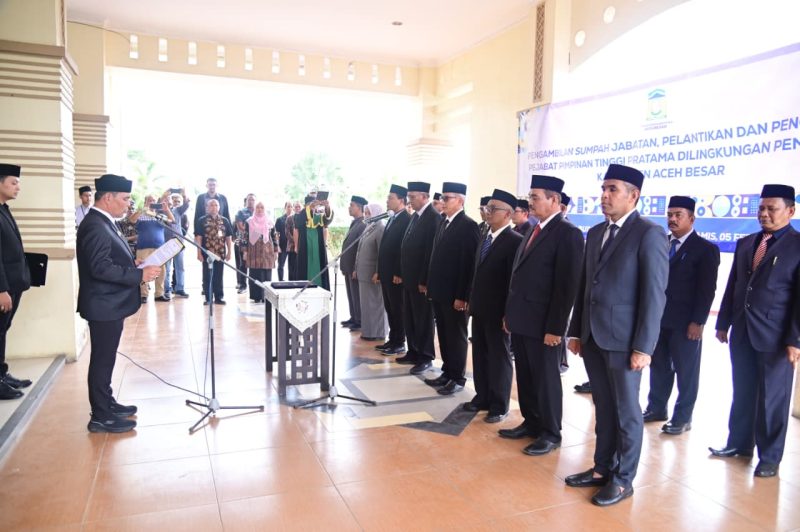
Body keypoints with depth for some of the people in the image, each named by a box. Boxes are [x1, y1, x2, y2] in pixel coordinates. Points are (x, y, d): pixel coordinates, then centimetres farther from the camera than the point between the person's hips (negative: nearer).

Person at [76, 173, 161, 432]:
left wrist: (132, 264, 5)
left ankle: (106, 404, 30)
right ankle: (101, 416, 9)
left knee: (105, 358, 18)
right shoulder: (95, 226, -20)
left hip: (109, 304, 10)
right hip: (103, 306, -10)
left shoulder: (101, 223, 12)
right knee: (102, 359, -1)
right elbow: (100, 268, -27)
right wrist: (139, 274, -24)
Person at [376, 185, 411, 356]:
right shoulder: (392, 219, 16)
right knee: (389, 308, 14)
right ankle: (392, 340, 23)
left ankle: (399, 343, 10)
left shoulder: (407, 220, -14)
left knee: (397, 308, 0)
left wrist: (399, 273, -20)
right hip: (386, 272, 9)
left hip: (396, 273, -9)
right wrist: (380, 270, 16)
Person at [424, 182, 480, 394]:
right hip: (439, 290, 8)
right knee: (443, 334, 15)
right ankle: (447, 372, 28)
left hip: (454, 293, -8)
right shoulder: (443, 223, 12)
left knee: (456, 336, 4)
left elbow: (469, 263, -18)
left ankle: (458, 378, 17)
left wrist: (462, 296, -19)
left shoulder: (468, 226, -14)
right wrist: (430, 283, 13)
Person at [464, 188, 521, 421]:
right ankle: (482, 397, 30)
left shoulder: (515, 241, -14)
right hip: (479, 308, 8)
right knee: (480, 355, 16)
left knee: (499, 357, 5)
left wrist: (509, 313, -18)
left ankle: (499, 405, 18)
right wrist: (472, 300, 12)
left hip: (497, 311, -8)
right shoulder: (485, 236, 11)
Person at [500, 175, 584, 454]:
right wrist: (509, 313, 14)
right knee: (525, 377, 17)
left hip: (543, 324, -8)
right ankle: (531, 422, 33)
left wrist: (555, 328, -19)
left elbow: (566, 285, -17)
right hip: (521, 320, 8)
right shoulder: (533, 231, 14)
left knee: (546, 379, 6)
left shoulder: (568, 233, -13)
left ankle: (551, 433, 22)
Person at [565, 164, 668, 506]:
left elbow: (654, 295, -13)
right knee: (603, 408, 16)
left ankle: (622, 479, 22)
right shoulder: (595, 233, 12)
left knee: (626, 411, 8)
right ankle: (602, 468, 30)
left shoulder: (649, 234, -10)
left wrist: (644, 347, -16)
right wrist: (576, 331, 12)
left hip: (624, 340, -6)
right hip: (593, 337, 6)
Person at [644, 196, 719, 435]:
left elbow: (707, 289, -9)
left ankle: (683, 417, 16)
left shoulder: (706, 249, -4)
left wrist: (698, 322, -15)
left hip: (685, 322, -5)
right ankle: (656, 408, 27)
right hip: (658, 318, 5)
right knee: (658, 366, 14)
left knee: (686, 370, 5)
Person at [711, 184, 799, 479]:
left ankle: (770, 457, 21)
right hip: (742, 332, 5)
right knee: (742, 392, 15)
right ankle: (739, 443, 30)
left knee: (773, 398, 7)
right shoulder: (745, 244, 11)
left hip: (775, 336, -5)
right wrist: (723, 323, 12)